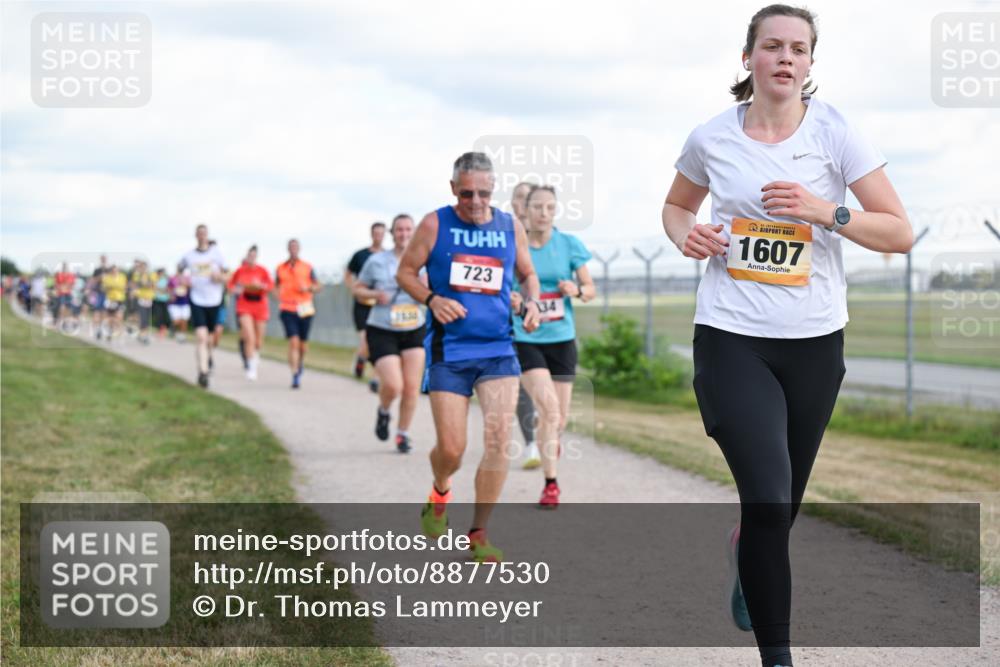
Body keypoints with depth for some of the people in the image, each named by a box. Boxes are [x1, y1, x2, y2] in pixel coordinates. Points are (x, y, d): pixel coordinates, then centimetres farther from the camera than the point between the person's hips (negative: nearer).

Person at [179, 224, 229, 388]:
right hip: (197, 300, -1)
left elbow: (226, 275, 7)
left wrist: (220, 276, -16)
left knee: (209, 337, 13)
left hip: (214, 300, 1)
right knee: (201, 336, -16)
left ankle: (208, 356, 46)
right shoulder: (188, 256, 3)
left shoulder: (216, 253, 2)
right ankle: (203, 372, -17)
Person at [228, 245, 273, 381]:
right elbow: (231, 284, 11)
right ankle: (252, 368, -12)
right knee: (249, 338, -17)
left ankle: (255, 353, 46)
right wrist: (236, 289, -10)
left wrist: (260, 285, -22)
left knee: (258, 341, 10)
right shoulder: (240, 271, -2)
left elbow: (270, 286, -3)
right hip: (245, 307, -1)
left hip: (260, 307, 1)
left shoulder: (262, 271, -3)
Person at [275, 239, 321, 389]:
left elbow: (318, 286, 9)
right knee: (293, 341, -15)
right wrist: (279, 297, 3)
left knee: (303, 343, 9)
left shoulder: (307, 267, 5)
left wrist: (308, 288, -11)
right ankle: (295, 376, -16)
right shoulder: (281, 268, 8)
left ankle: (301, 362, 42)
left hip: (304, 309, 1)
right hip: (288, 310, -1)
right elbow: (276, 286, 22)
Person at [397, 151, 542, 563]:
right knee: (451, 449, -3)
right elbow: (405, 272, 5)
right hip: (448, 351, -2)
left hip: (499, 349, 2)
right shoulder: (435, 224, -2)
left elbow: (527, 274, 20)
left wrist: (531, 301, -2)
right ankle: (440, 493, 34)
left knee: (499, 438, -13)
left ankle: (479, 534, 0)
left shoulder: (511, 228, 6)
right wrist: (431, 299, -14)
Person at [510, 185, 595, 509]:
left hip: (562, 339, 3)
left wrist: (577, 290, -15)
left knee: (559, 419, 9)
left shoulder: (570, 245, 0)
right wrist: (507, 299, -18)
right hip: (524, 339, -3)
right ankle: (550, 485, -12)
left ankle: (551, 446, 44)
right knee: (548, 408, -20)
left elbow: (590, 289, 7)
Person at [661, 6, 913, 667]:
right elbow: (676, 207, 19)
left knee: (782, 506, 15)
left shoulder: (834, 131, -5)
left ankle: (745, 558, 52)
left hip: (814, 340, 1)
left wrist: (826, 211, -21)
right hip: (732, 338, -1)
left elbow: (900, 233, -6)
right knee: (768, 499, -18)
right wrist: (687, 234, -3)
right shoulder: (712, 139, 0)